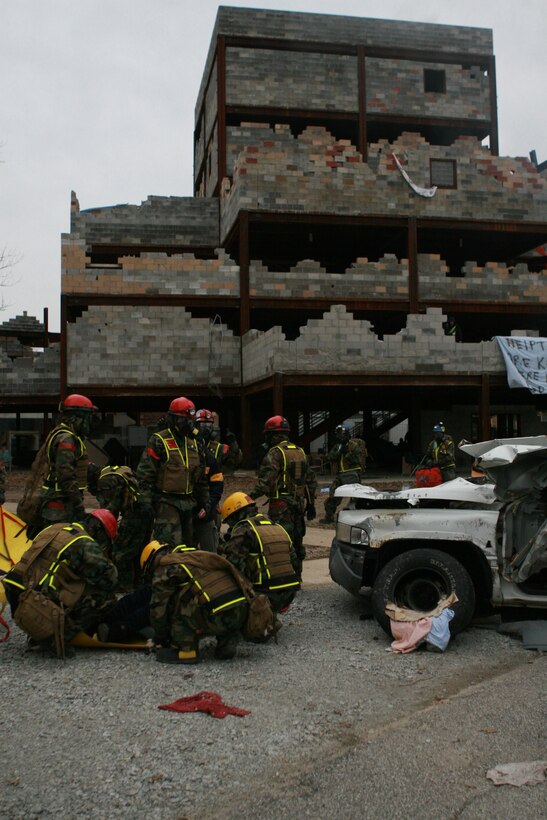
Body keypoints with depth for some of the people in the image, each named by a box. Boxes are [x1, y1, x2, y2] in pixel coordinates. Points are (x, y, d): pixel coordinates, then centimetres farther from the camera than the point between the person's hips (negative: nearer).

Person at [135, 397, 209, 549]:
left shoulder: (193, 443, 14)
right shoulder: (159, 441, -7)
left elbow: (201, 476, 20)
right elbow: (145, 473, -10)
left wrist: (205, 501, 16)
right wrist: (145, 501, -16)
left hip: (188, 502, 7)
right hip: (166, 502, -7)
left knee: (187, 543, 12)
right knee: (171, 545, -16)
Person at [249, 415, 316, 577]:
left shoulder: (275, 452, -10)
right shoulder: (300, 451, 14)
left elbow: (266, 480, -22)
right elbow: (311, 479, 17)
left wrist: (251, 497, -25)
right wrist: (311, 503, 22)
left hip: (281, 505, -8)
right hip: (299, 503, 8)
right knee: (296, 542, 14)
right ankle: (297, 575, 23)